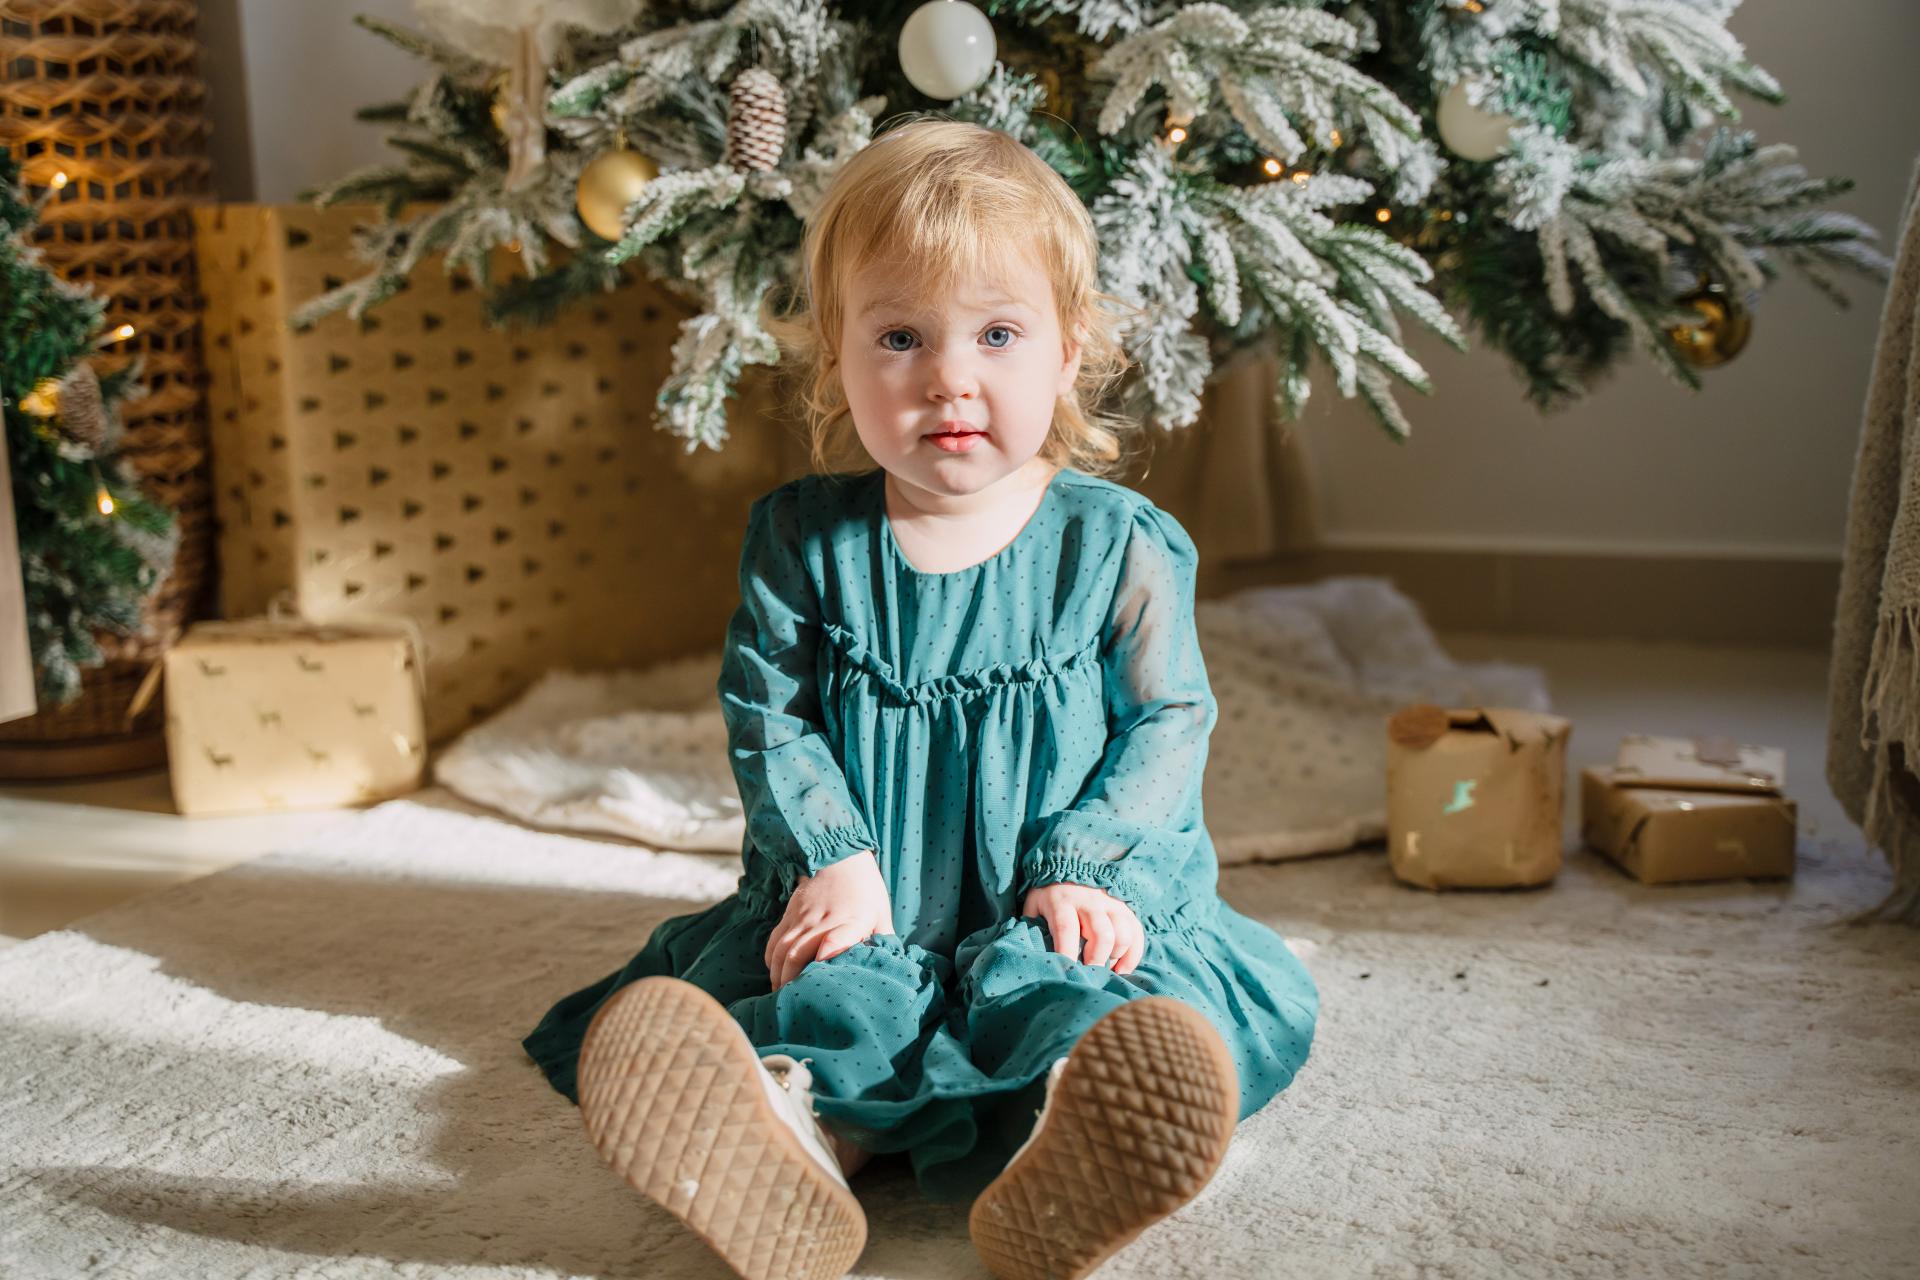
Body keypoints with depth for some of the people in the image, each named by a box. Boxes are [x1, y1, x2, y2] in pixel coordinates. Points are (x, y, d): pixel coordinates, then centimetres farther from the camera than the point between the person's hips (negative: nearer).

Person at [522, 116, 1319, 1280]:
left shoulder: (1121, 545, -2)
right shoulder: (803, 541, 2)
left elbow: (1168, 722, 0)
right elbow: (769, 716, 1)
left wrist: (1089, 867, -15)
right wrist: (833, 859, -14)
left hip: (1062, 908, -1)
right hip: (870, 905, 1)